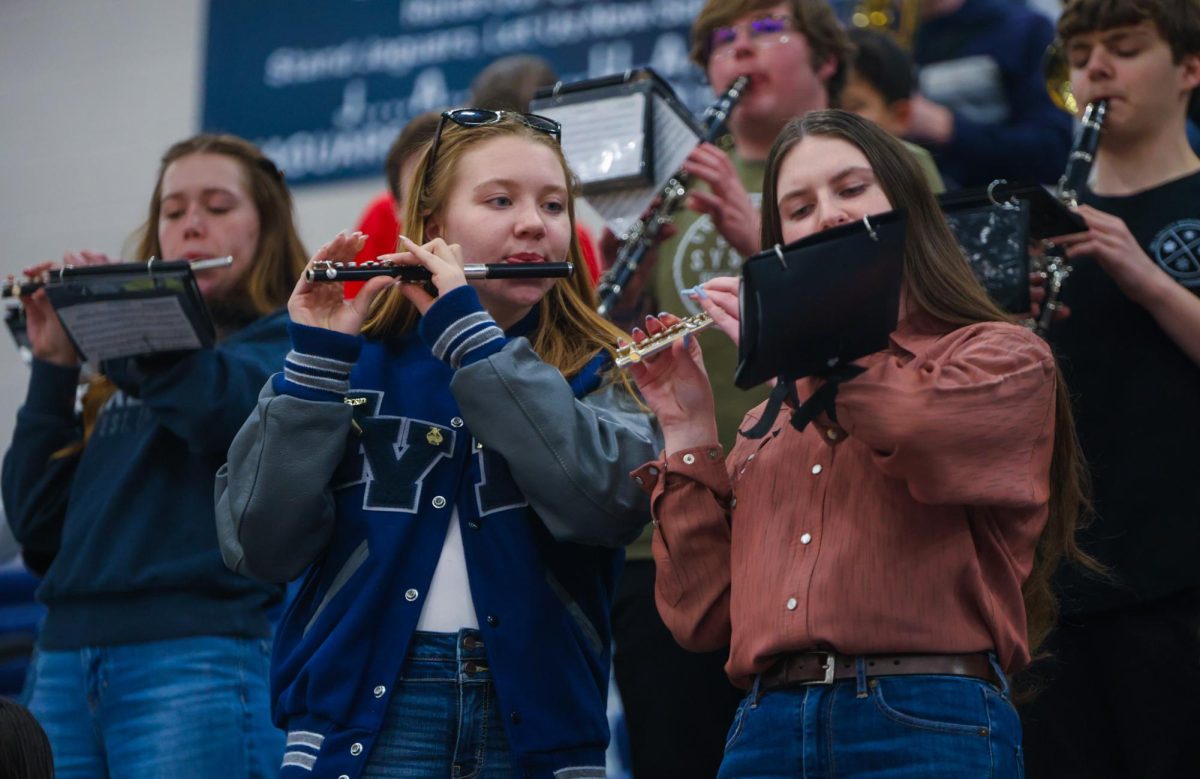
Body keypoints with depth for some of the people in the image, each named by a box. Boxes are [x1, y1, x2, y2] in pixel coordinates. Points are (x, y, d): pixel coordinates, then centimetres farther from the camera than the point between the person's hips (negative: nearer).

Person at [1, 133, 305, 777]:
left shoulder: (286, 339, 6)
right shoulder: (120, 367, 22)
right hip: (63, 666, 5)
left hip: (199, 661, -5)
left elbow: (222, 408, -17)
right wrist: (55, 365, 7)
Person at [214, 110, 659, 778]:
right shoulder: (357, 364, 4)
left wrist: (469, 331, -14)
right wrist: (317, 359, -11)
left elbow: (606, 500, -18)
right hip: (365, 719, 0)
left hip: (536, 722, 0)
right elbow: (261, 546, -6)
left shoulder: (604, 375, 4)